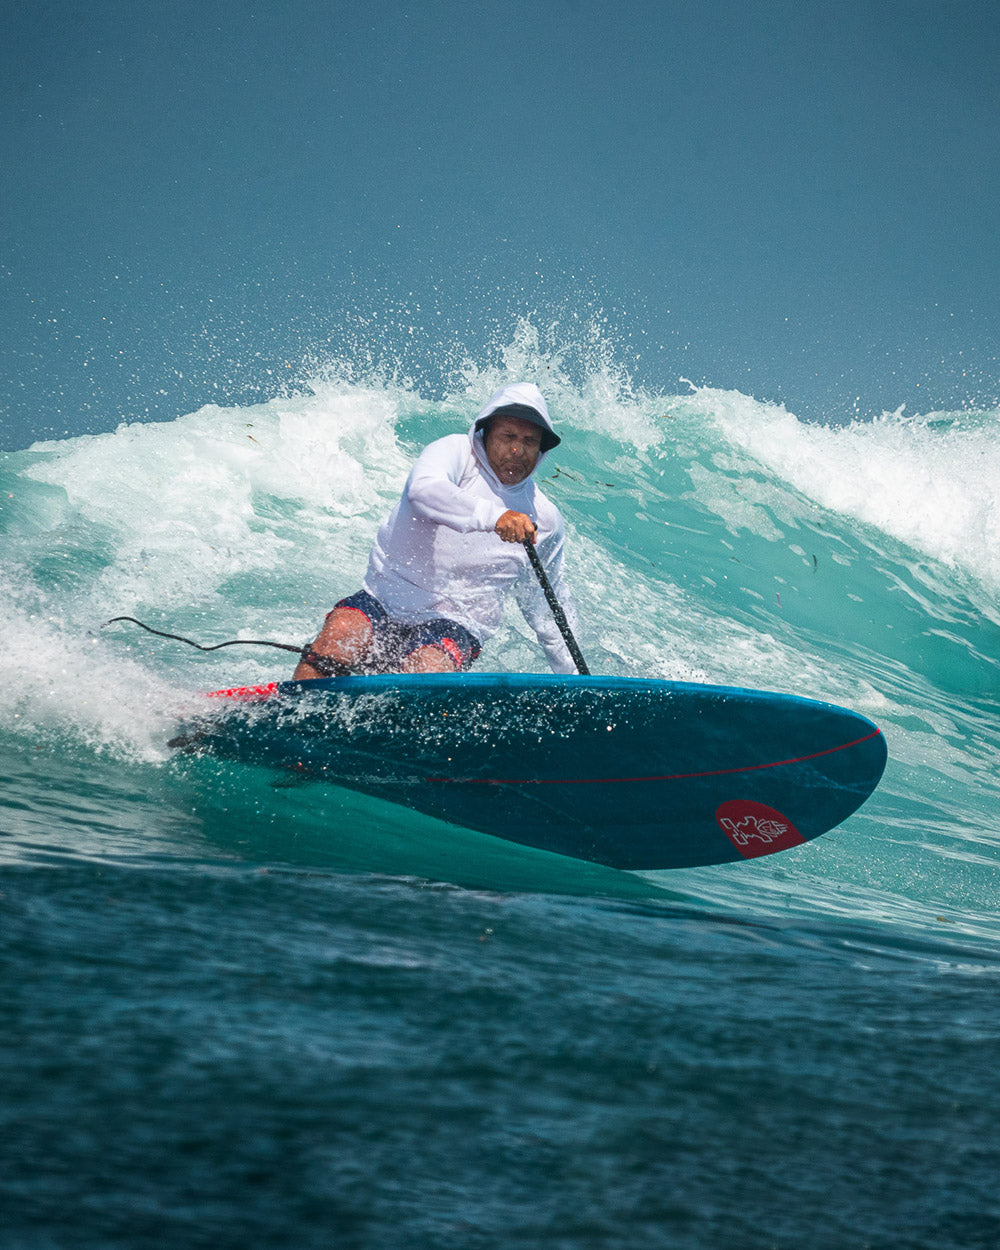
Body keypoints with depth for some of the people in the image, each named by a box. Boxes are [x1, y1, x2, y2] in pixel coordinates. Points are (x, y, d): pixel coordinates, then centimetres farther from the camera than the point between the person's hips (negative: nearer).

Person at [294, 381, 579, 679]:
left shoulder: (545, 520, 8)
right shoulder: (455, 452, -3)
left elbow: (546, 605, 23)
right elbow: (423, 489, -28)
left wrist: (571, 677, 23)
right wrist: (493, 517, -42)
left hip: (454, 627, 1)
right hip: (383, 602, -1)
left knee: (427, 672, -32)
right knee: (340, 632, -31)